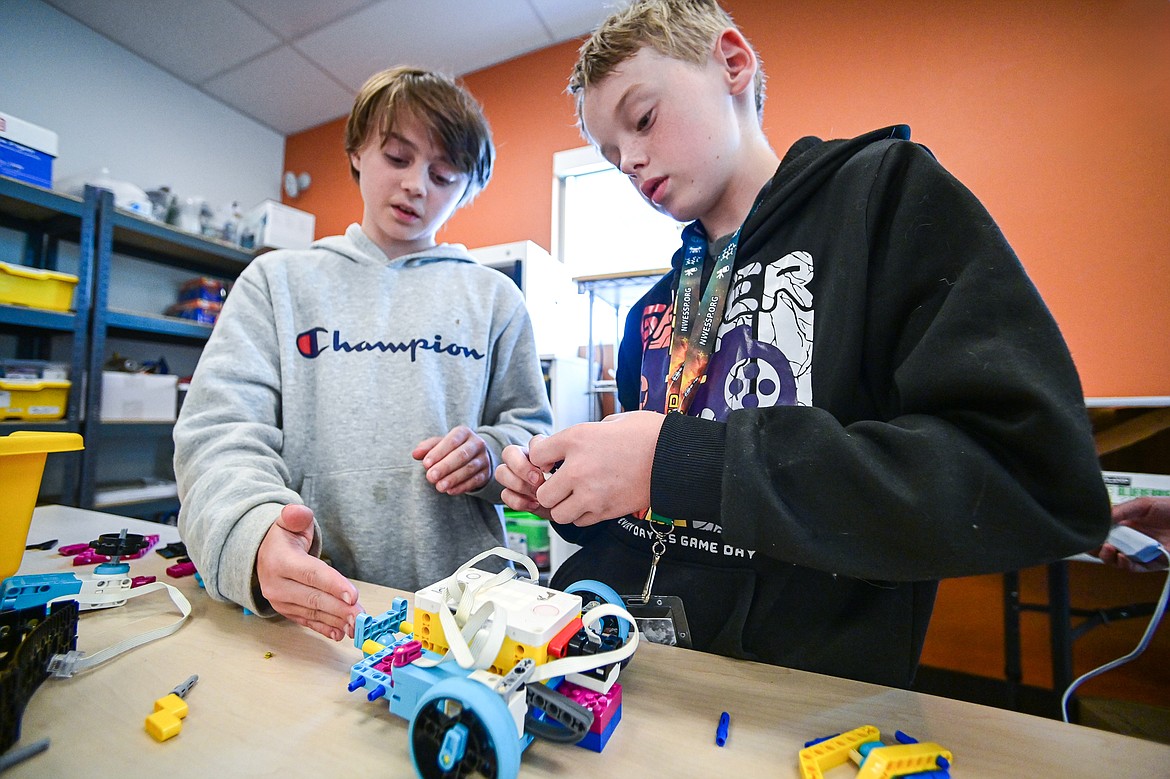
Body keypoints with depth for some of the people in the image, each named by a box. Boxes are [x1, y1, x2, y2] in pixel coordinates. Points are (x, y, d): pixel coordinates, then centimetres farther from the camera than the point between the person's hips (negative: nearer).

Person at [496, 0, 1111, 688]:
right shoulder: (651, 312, 11)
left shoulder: (889, 189, -5)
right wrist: (564, 489, -2)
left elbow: (1045, 483, -18)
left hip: (802, 693, -5)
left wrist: (683, 461, -24)